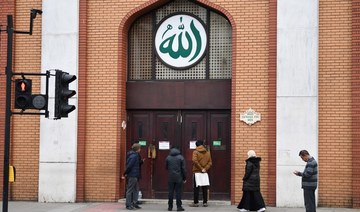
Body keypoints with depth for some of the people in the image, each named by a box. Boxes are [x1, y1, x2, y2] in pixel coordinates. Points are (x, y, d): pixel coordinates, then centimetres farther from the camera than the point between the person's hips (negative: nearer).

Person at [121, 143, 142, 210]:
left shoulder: (135, 155, 14)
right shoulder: (134, 156, -17)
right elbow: (129, 166, -20)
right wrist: (125, 174, -17)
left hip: (134, 176, 10)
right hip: (132, 176, -10)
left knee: (135, 190, 15)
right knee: (130, 190, -3)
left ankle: (133, 203, 22)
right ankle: (128, 205, 2)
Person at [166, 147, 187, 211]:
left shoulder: (168, 158, 3)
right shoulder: (180, 157, -3)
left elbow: (166, 167, 11)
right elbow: (183, 168, -4)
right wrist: (184, 178, 2)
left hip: (170, 178, 2)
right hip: (179, 178, -2)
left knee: (170, 192, 7)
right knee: (178, 192, 0)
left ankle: (170, 206, 10)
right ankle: (179, 206, 0)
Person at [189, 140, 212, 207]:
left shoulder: (195, 152, -4)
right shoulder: (207, 152, 10)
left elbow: (195, 161, -17)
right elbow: (210, 162, 3)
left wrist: (201, 168, -12)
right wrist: (205, 169, -4)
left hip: (197, 172, -4)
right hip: (205, 173, 4)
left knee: (196, 188, 0)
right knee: (205, 188, 7)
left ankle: (196, 202, 1)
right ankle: (205, 202, 8)